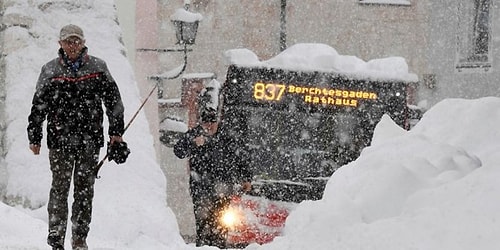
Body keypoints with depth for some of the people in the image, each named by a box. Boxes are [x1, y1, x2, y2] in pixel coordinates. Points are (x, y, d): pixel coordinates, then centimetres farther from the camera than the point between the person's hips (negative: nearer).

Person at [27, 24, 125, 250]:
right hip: (59, 139, -1)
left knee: (85, 189, 4)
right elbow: (38, 107, 8)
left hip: (90, 139, 1)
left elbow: (113, 101, 11)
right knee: (60, 188, -3)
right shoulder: (50, 70, 5)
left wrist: (116, 132, 8)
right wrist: (34, 138, 5)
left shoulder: (97, 68, 6)